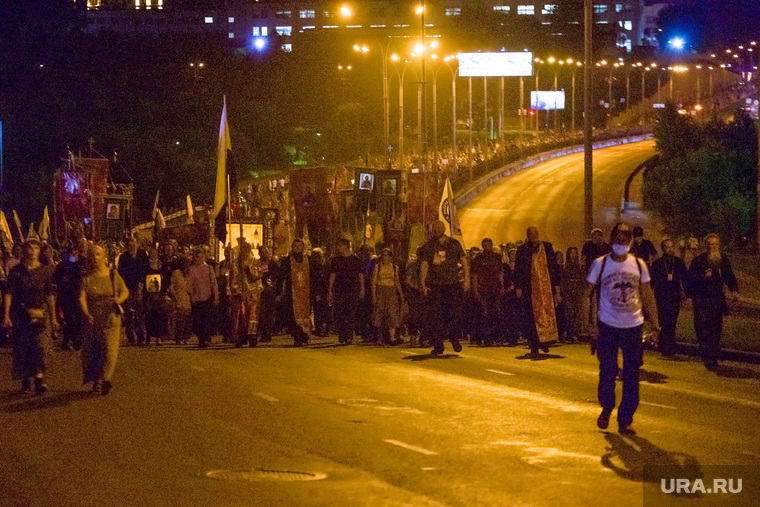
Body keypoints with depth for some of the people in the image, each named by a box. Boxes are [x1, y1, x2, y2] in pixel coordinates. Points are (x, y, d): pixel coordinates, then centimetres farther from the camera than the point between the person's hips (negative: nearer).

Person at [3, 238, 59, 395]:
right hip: (21, 315, 0)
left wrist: (53, 317, 6)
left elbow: (50, 295, 8)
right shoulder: (16, 271, 1)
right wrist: (6, 315, -13)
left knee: (42, 346, -14)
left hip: (40, 314, 0)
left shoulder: (45, 271, 6)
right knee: (22, 349, 3)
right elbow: (9, 294, -3)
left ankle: (39, 379, -19)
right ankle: (25, 380, 15)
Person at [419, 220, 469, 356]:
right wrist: (422, 284, -5)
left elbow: (464, 261, 6)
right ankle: (437, 346, 4)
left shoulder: (454, 244, 7)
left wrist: (466, 278, -5)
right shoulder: (428, 246, 9)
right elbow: (424, 265, 5)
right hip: (434, 286, 1)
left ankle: (454, 338, 20)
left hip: (452, 285, -1)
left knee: (454, 313, -6)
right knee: (433, 316, -5)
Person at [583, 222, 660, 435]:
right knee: (607, 372, 4)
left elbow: (647, 295, 8)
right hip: (607, 326, -1)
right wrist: (588, 322, -10)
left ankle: (625, 421, 8)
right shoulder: (600, 264, -5)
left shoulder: (639, 265, 1)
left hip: (633, 326, 1)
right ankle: (606, 409, 30)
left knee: (631, 376, 0)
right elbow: (587, 294, -1)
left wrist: (655, 323, 2)